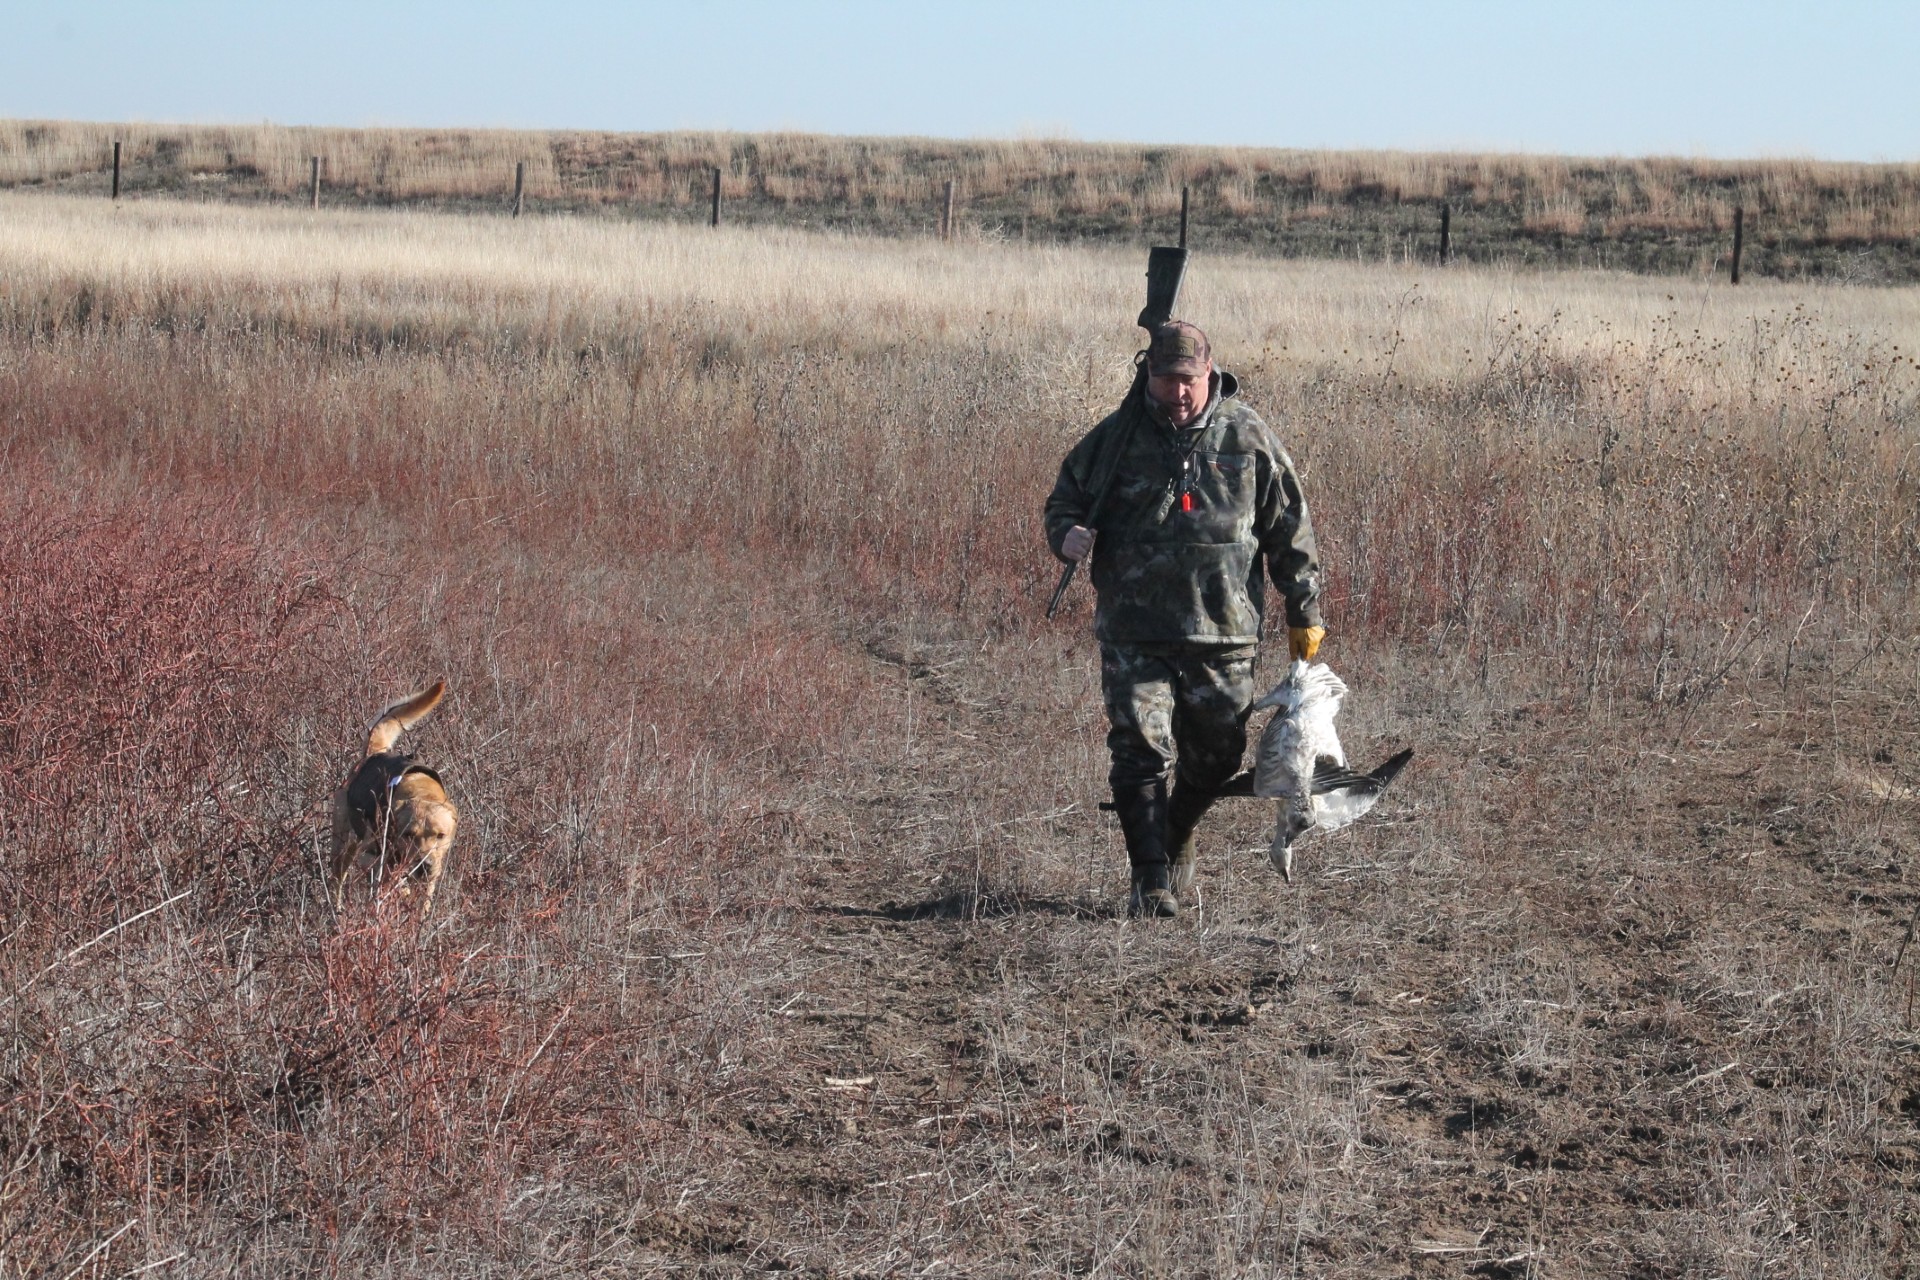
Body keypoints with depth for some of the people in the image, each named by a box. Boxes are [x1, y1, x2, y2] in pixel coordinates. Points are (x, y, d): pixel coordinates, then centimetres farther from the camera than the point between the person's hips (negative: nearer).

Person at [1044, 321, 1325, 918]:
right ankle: (1151, 880, -4)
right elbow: (1067, 495, 14)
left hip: (1223, 629, 1)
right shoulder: (1117, 436, 2)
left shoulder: (1247, 436, 3)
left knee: (1216, 756, 9)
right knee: (1141, 750, -9)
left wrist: (1303, 612, 9)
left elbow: (1290, 528, 9)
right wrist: (1067, 533, -10)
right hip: (1134, 632, -1)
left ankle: (1176, 840, 36)